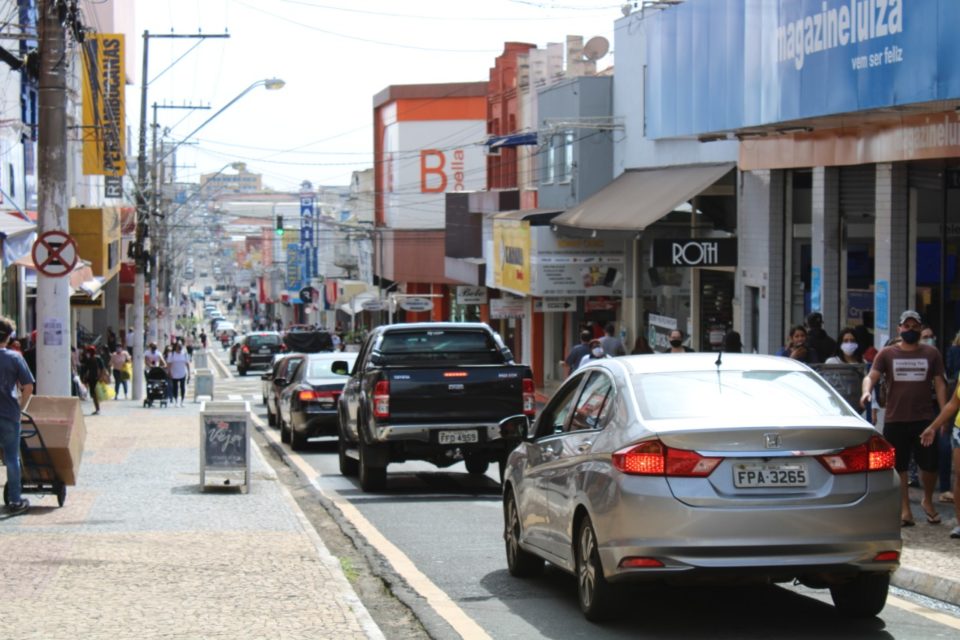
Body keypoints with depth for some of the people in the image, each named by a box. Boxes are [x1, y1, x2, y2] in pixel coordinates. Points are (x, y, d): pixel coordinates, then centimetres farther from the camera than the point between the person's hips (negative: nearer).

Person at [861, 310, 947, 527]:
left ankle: (928, 501, 26)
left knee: (930, 464, 0)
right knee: (899, 467, 3)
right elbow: (871, 376, -3)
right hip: (894, 420, 0)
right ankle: (905, 511, 13)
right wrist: (866, 391, -26)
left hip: (924, 419, 0)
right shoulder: (887, 354, 5)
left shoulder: (931, 354, 8)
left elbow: (939, 384, 9)